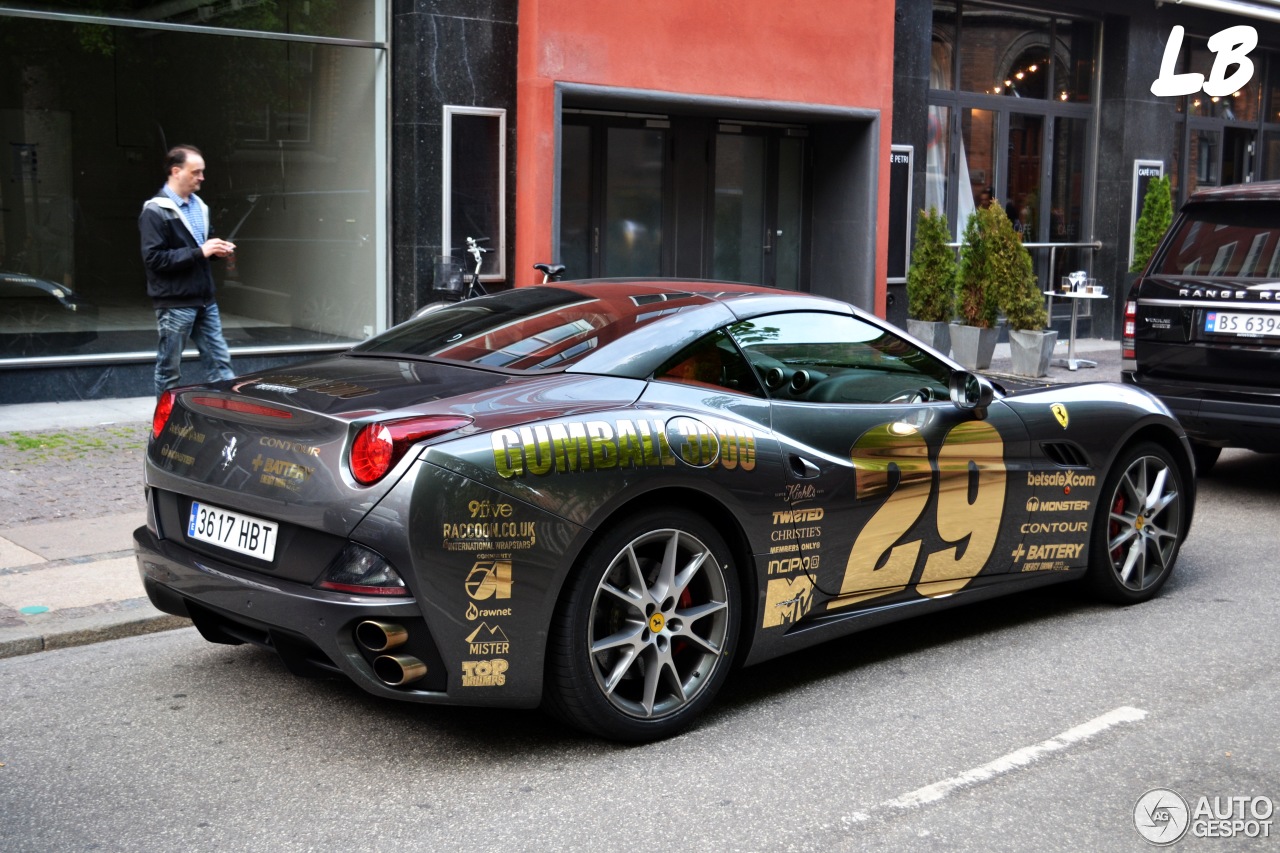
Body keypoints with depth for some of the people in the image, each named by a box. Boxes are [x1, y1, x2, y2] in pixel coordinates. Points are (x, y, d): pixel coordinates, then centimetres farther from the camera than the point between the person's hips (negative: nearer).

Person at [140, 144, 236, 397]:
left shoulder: (198, 206, 14)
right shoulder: (155, 211, -12)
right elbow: (154, 258, -20)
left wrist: (216, 249, 4)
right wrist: (200, 252, -20)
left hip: (205, 301, 7)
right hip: (175, 304, -7)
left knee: (220, 362, 7)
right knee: (170, 369, 5)